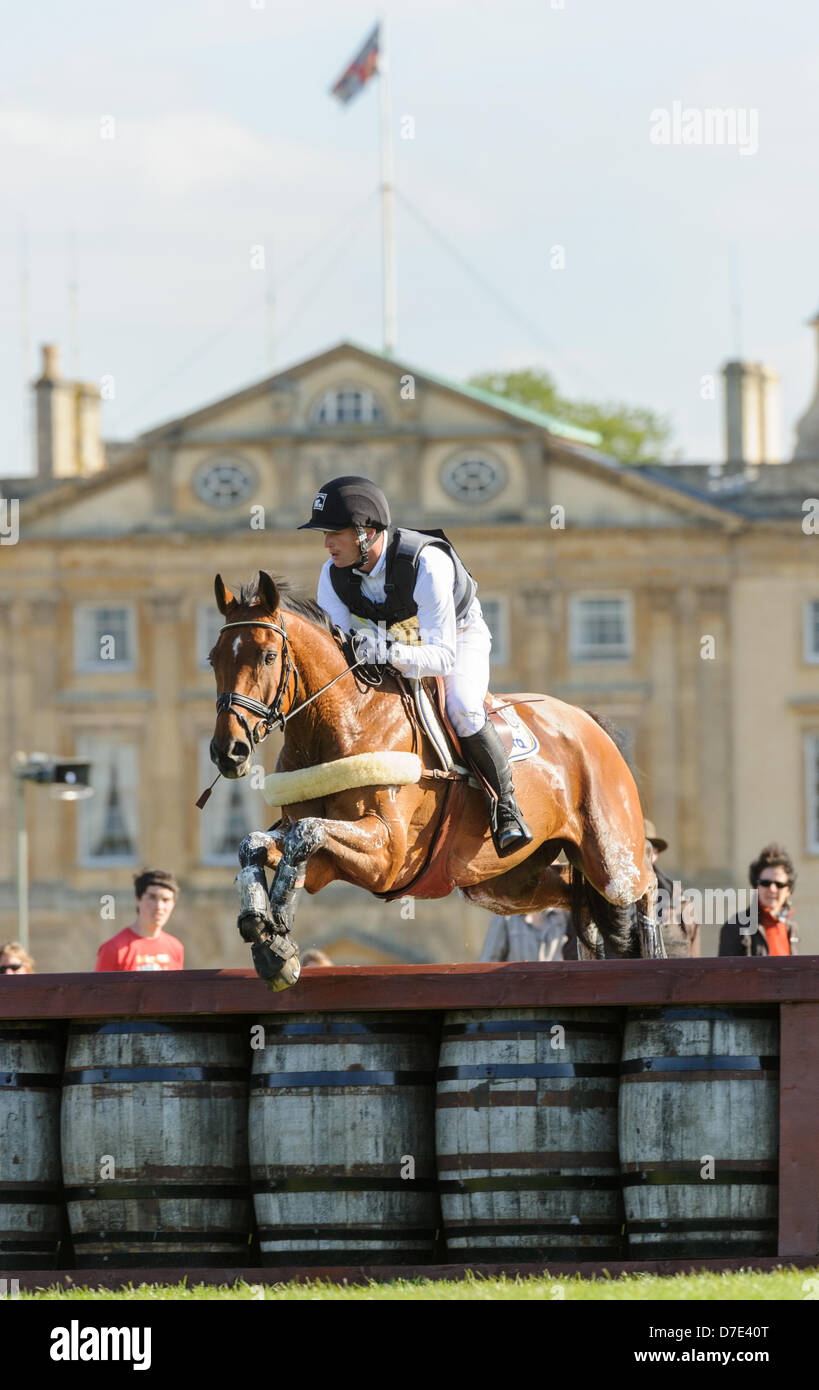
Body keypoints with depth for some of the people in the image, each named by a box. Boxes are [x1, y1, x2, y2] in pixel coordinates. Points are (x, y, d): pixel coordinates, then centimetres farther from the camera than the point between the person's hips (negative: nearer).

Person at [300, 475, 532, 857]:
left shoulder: (426, 564, -40)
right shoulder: (333, 575, -23)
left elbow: (443, 657, -43)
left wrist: (389, 653, -62)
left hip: (458, 638, -6)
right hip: (397, 637, 6)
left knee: (462, 711, -30)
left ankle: (506, 805, -12)